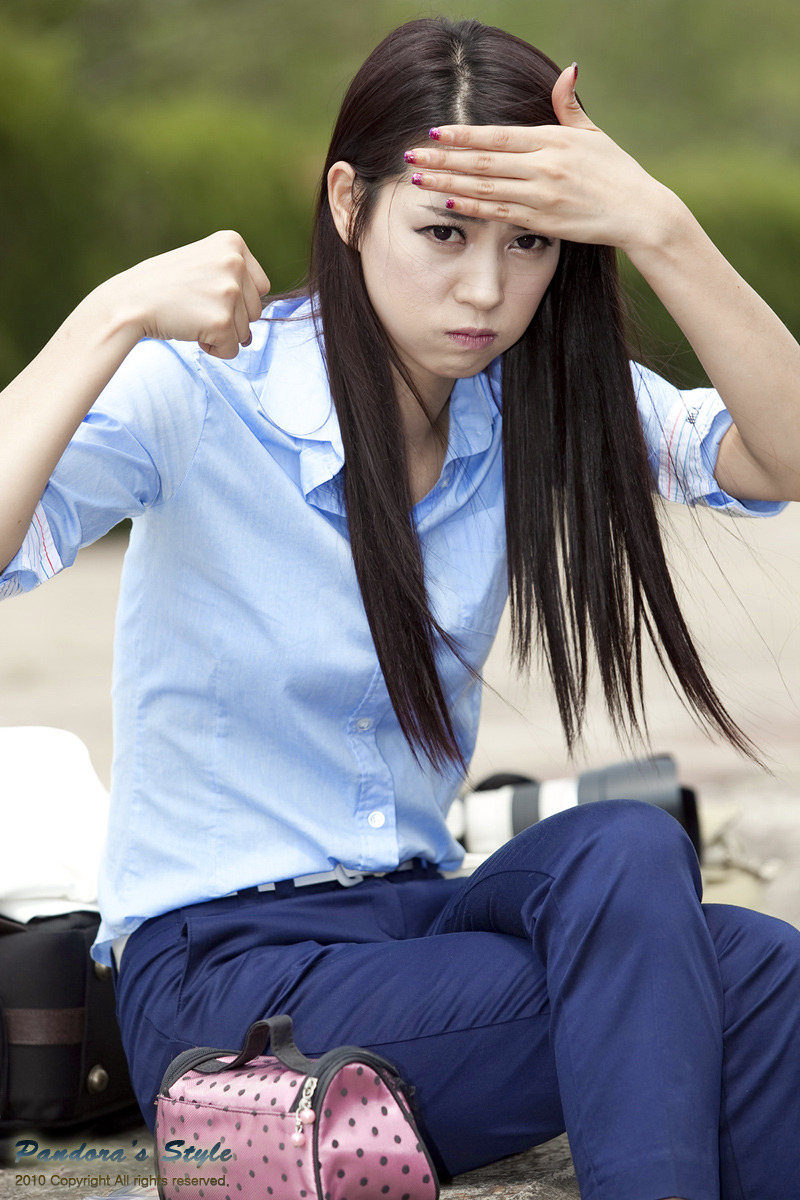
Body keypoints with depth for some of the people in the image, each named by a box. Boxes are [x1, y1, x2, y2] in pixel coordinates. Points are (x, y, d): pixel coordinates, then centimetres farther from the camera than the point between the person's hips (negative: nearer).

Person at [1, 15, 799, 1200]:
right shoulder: (202, 393, -11)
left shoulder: (534, 406, 2)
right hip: (217, 976, -5)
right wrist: (117, 317, -33)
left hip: (413, 919, 5)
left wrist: (658, 230, -24)